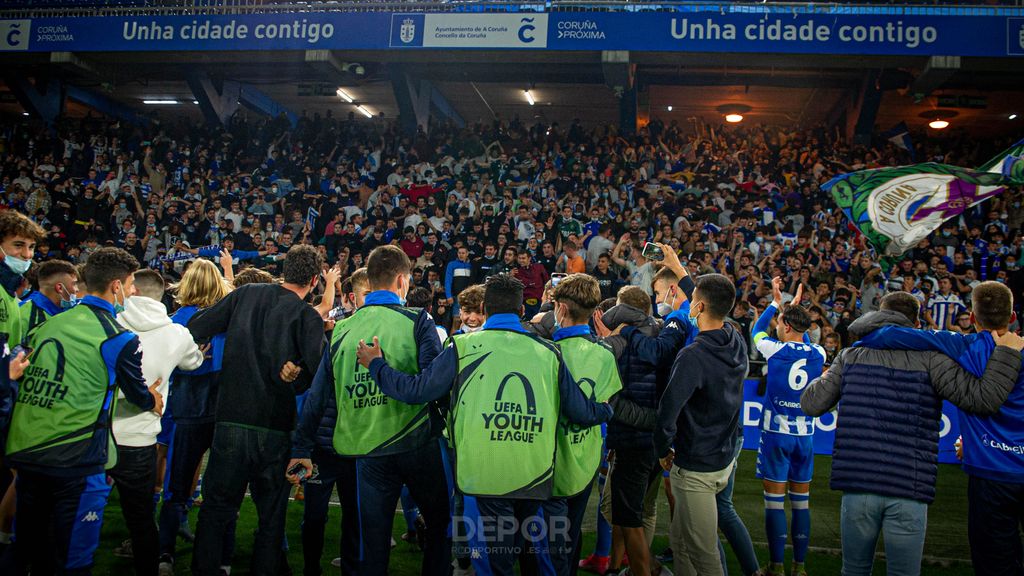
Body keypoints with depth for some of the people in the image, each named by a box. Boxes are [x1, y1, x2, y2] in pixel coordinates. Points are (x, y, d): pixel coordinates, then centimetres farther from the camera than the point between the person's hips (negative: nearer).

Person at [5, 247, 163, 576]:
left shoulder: (49, 325, 7)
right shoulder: (119, 339, -10)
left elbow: (28, 377, 18)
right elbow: (139, 394, 2)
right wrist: (153, 402, 25)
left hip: (23, 450, 5)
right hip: (72, 461, -5)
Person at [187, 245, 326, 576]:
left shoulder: (246, 294, 3)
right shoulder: (308, 317, -7)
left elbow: (196, 329, 3)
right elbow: (315, 368, -18)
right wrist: (292, 381, 1)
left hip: (231, 419, 2)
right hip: (276, 428, -2)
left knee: (217, 507, 15)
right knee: (272, 514, 14)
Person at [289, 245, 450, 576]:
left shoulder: (342, 329, 4)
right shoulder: (417, 321, -6)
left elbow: (318, 394, 5)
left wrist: (301, 448, 11)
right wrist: (443, 429, -2)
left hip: (368, 450, 3)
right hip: (416, 444, -3)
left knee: (374, 538, 12)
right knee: (440, 523, 19)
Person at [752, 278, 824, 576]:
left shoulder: (774, 349, -9)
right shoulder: (819, 354, 0)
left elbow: (757, 330, 13)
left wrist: (775, 302, 24)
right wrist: (796, 307, 31)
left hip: (776, 432, -3)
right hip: (805, 434, 4)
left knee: (774, 501, 1)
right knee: (801, 502, 9)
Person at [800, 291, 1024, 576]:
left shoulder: (850, 356, 8)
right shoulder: (929, 357, 0)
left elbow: (811, 404, 6)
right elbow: (983, 398, -7)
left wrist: (822, 379, 28)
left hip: (857, 482, 2)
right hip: (908, 490, -2)